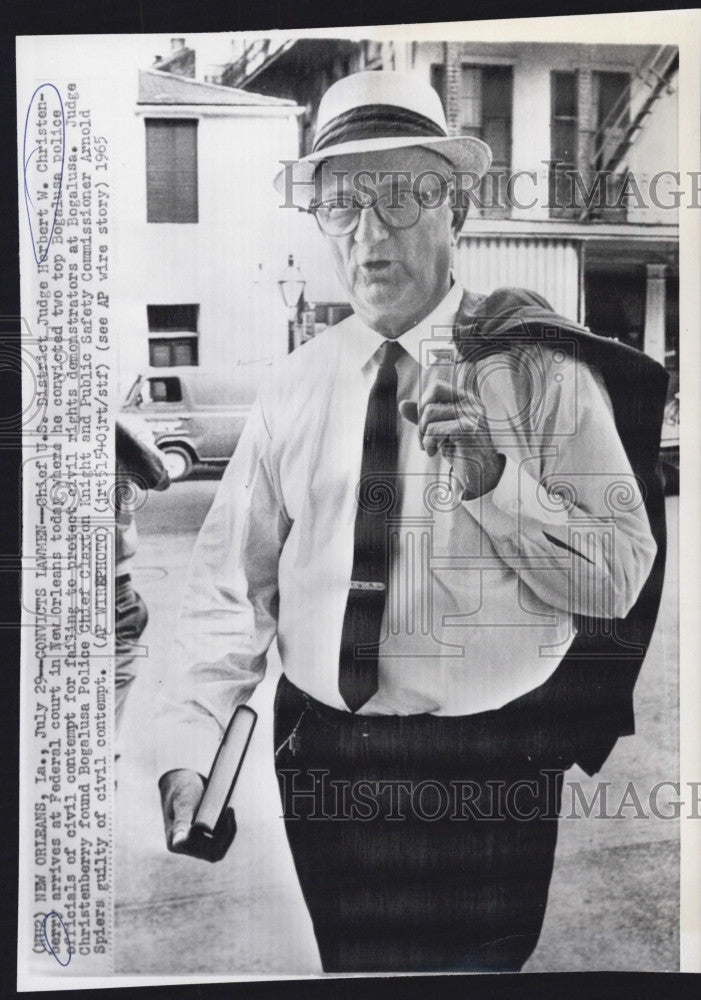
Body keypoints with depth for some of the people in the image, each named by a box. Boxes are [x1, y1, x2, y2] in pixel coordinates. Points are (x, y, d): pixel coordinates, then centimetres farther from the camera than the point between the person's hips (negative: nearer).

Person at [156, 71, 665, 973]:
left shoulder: (540, 367, -7)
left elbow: (621, 580, -12)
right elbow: (231, 579, -1)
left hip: (487, 771, -2)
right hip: (319, 758, 3)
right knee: (347, 964, 20)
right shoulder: (295, 384, 1)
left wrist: (496, 479, -26)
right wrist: (187, 747, -10)